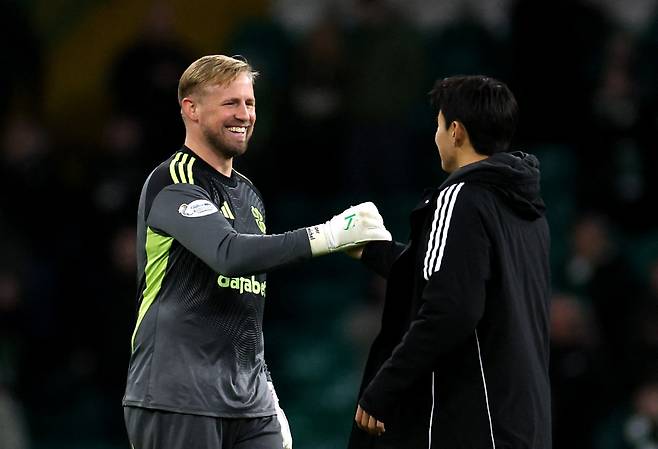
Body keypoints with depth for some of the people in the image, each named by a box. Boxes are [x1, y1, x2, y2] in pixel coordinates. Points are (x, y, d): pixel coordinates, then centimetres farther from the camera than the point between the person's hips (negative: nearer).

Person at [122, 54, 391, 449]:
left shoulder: (248, 194, 19)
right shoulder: (174, 183, -8)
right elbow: (229, 253, -26)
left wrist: (267, 393, 21)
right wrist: (328, 234, -28)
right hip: (177, 402, -8)